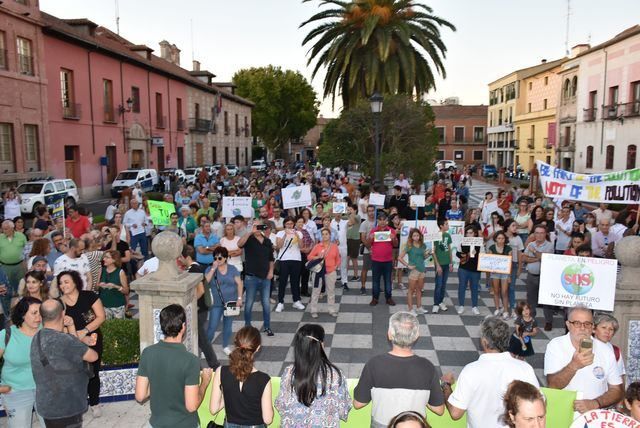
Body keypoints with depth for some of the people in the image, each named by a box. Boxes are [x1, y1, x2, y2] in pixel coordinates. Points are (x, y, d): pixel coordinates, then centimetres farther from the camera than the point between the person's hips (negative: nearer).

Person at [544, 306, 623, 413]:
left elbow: (617, 390, 6)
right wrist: (574, 365, -26)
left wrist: (595, 403, -11)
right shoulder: (555, 345, -5)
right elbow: (552, 386, -12)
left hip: (595, 413, 2)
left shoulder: (606, 351, 2)